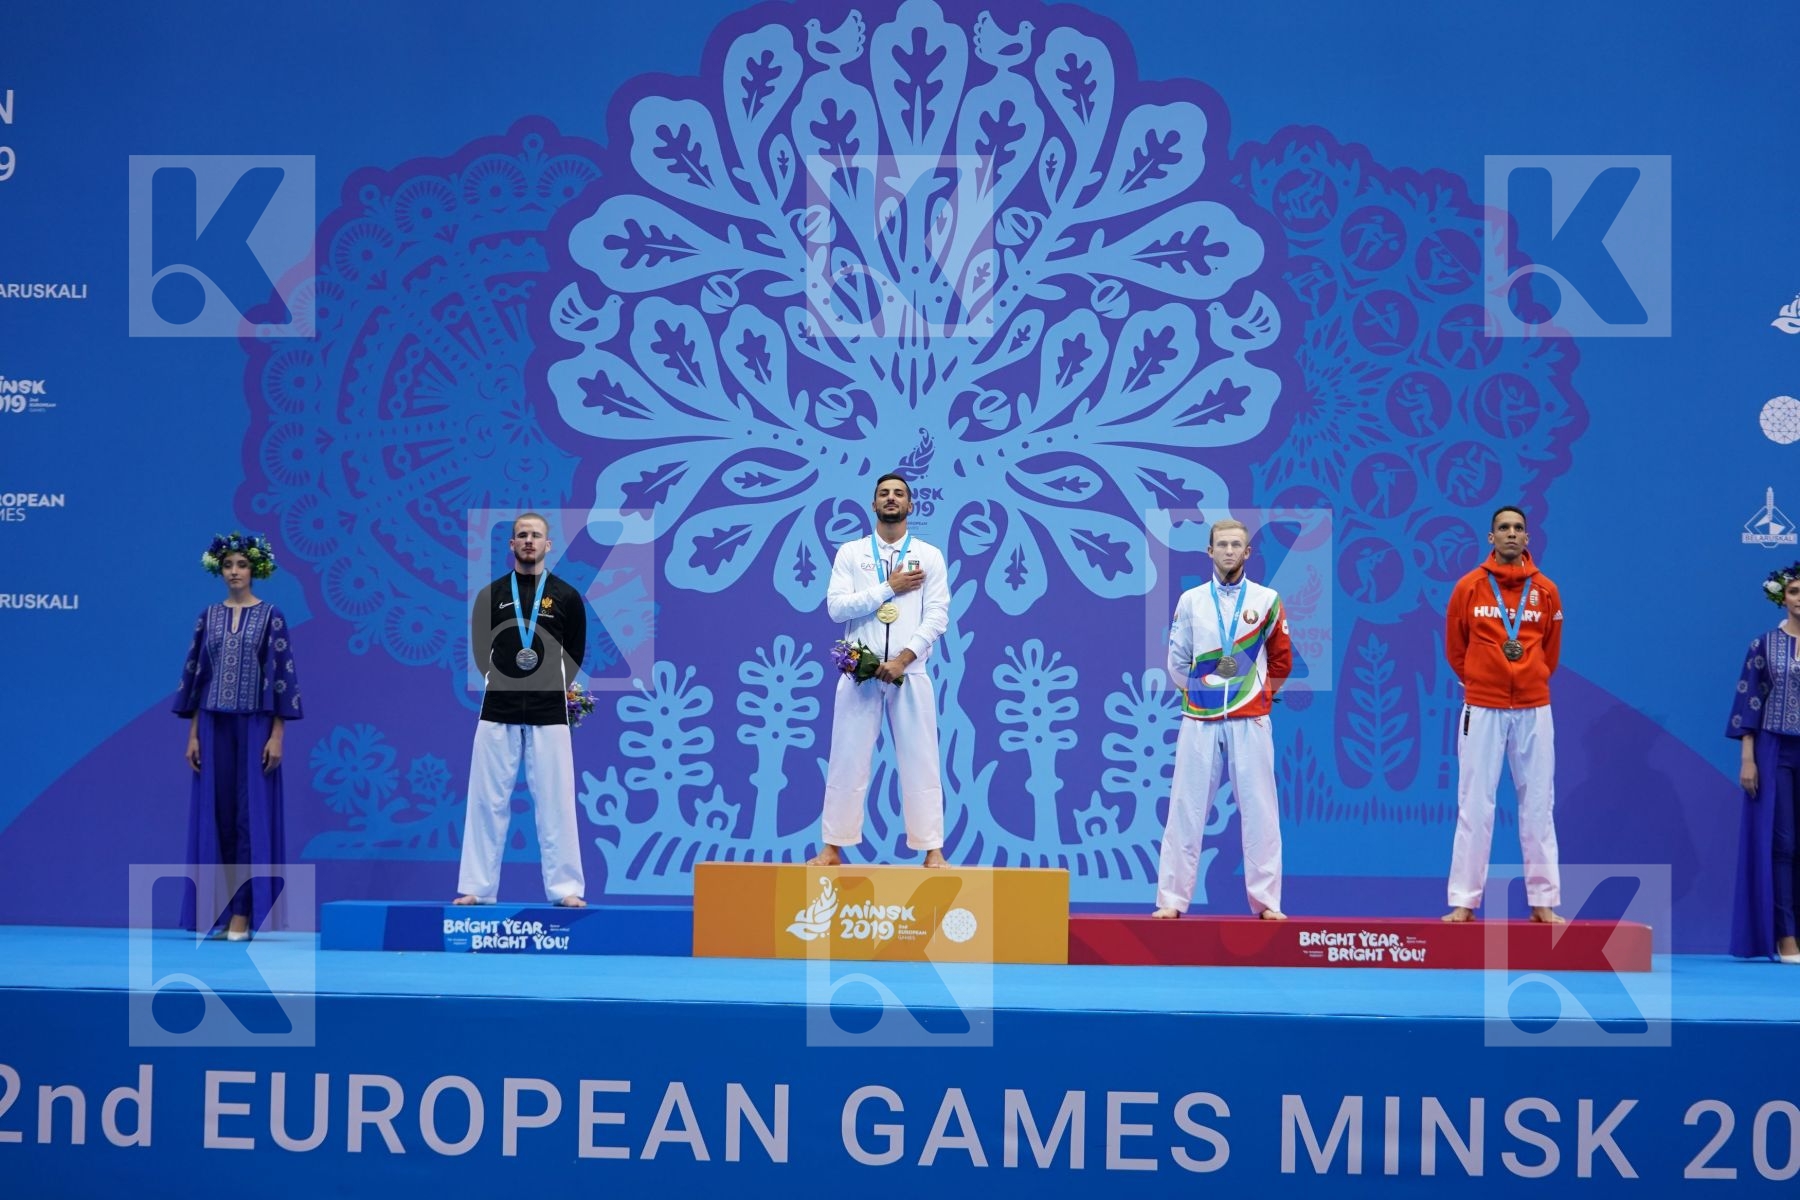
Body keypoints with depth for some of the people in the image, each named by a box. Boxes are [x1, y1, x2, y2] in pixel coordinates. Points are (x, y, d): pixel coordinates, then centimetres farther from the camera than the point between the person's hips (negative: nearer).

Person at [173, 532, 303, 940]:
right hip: (215, 726, 4)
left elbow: (283, 675, -5)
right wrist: (193, 734, 3)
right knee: (215, 813, 3)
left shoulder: (270, 616, -1)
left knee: (252, 814, -4)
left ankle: (244, 912, -2)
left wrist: (277, 735, -11)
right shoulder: (208, 617, 9)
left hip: (255, 725, -4)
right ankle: (217, 911, 8)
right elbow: (194, 676, 9)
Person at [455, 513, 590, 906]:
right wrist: (507, 682, 3)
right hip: (498, 711, 1)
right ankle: (478, 888, 8)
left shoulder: (567, 597, 4)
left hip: (549, 714, -1)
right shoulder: (491, 595, 6)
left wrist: (550, 689, 1)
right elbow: (479, 651, 9)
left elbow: (574, 656, 8)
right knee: (488, 800, 2)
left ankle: (565, 888, 3)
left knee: (555, 801, -1)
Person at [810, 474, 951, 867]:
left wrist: (902, 660, -15)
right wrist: (889, 588, -12)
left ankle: (932, 850, 4)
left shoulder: (929, 555, 5)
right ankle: (833, 847, 9)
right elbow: (836, 606, -6)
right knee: (847, 761, 2)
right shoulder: (850, 552, 6)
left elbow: (937, 616, -4)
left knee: (920, 763, 0)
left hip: (909, 673, 0)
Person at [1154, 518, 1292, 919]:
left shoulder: (1267, 600, 4)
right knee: (1186, 810, 1)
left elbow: (1281, 660, 12)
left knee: (1260, 810, 0)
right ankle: (1172, 899, 5)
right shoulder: (1190, 601, 6)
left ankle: (1266, 901, 6)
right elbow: (1176, 662, 11)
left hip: (1250, 721, -1)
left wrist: (1260, 695, 9)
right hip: (1199, 721, 1)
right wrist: (1200, 691, 7)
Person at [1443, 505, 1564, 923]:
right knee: (1475, 806, -1)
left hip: (1533, 709, 1)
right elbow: (1454, 649, 11)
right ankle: (1464, 901, 2)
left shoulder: (1546, 591, 5)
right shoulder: (1469, 587, 1)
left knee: (1538, 805, 3)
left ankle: (1543, 901, 8)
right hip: (1482, 710, -1)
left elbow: (1551, 652, 16)